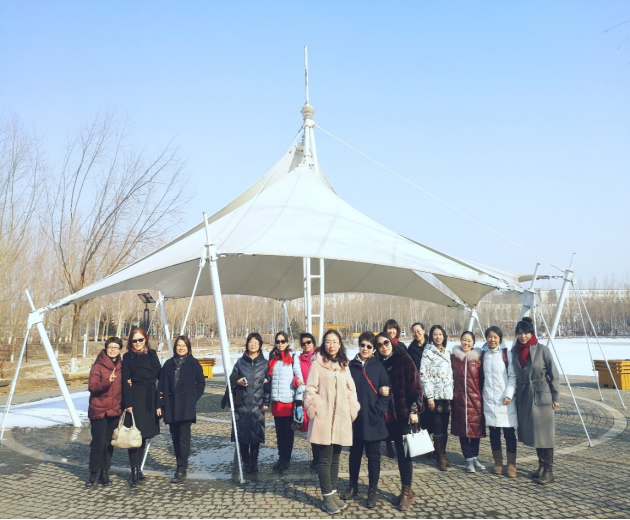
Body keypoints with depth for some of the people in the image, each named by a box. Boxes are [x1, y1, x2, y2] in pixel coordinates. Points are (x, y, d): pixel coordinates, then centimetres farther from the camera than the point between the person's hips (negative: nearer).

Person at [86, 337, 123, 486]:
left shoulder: (121, 366, 7)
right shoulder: (98, 366, -7)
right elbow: (92, 387, -16)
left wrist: (123, 405, 4)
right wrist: (107, 381, -30)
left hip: (115, 411, 4)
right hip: (98, 411, -4)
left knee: (109, 443, 8)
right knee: (98, 443, -3)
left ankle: (105, 472, 19)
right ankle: (93, 473, 13)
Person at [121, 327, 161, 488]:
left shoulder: (152, 354, 9)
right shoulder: (128, 357, 0)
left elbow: (158, 374, 6)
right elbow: (125, 381, -5)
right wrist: (128, 403, -13)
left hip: (149, 398, 4)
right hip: (134, 398, -4)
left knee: (144, 433, 10)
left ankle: (138, 468, 19)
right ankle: (134, 471, -2)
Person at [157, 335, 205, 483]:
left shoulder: (193, 363, 3)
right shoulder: (168, 364, 12)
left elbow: (201, 383, 5)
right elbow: (161, 386, 9)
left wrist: (193, 398, -5)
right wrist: (159, 404, 3)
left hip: (186, 407, -4)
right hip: (170, 407, 4)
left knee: (183, 437, -7)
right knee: (175, 437, 9)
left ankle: (182, 470, -3)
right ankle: (180, 466, 21)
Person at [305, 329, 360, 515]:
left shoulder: (344, 365, 12)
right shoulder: (317, 364, -3)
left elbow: (351, 390, 13)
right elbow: (310, 389, -5)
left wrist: (352, 411, 5)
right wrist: (314, 409, -12)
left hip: (341, 418, 5)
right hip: (323, 418, -4)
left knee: (335, 458, 12)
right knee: (325, 459, -2)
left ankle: (333, 493, 24)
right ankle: (327, 498, 8)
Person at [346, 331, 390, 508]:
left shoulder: (378, 367, -2)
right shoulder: (351, 366, 1)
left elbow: (385, 391, -5)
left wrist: (379, 411, -13)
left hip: (373, 420, -2)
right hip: (355, 419, 2)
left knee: (373, 456, 7)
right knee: (354, 454, 15)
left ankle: (372, 491, 20)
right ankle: (353, 487, 31)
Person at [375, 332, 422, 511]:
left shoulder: (404, 359, -6)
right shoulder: (381, 364, 8)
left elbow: (414, 385, -10)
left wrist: (414, 409, -14)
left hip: (404, 413, -5)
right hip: (391, 415, 5)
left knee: (404, 452, -3)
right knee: (400, 452, 11)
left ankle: (407, 491, 8)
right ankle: (405, 490, 21)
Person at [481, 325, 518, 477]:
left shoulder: (507, 353, -4)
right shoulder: (484, 354, 9)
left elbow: (513, 376, -6)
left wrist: (509, 395, -13)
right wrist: (482, 393, 8)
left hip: (505, 400, -3)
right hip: (489, 400, 4)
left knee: (509, 432, 0)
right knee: (493, 432, 8)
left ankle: (511, 465, 9)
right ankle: (498, 463, 18)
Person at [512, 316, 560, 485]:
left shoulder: (542, 349, -9)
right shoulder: (514, 351, 3)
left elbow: (553, 374, -6)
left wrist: (556, 397, -6)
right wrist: (512, 394, 9)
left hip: (541, 395, -5)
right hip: (524, 397, 5)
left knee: (544, 433, 0)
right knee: (532, 433, 12)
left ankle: (548, 472, 8)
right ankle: (541, 466, 26)